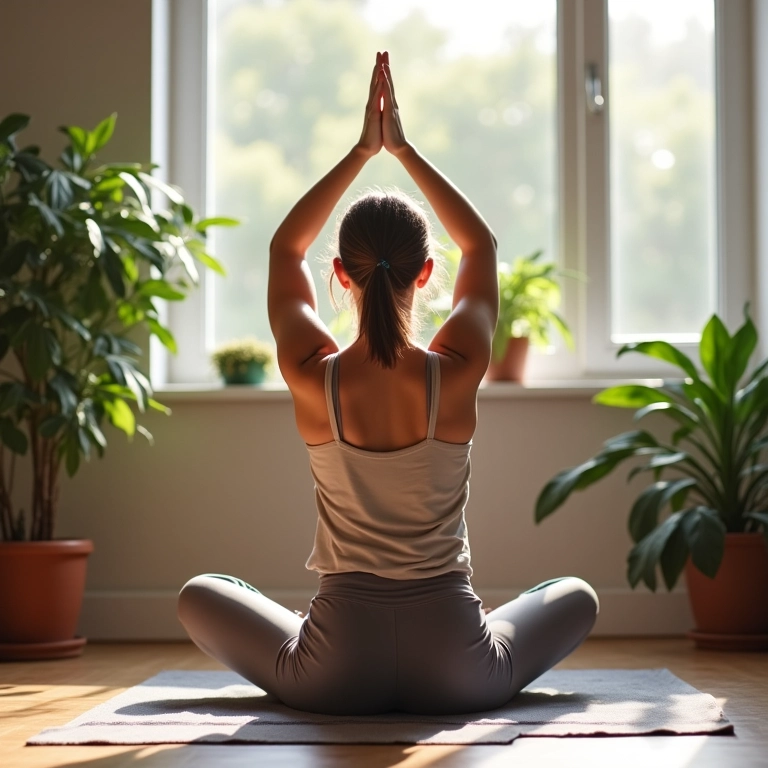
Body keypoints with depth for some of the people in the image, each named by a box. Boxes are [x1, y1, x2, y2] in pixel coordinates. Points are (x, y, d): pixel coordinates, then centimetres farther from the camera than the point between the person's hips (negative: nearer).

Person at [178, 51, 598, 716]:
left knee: (200, 594, 27)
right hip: (458, 675, 0)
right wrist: (403, 148, 8)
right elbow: (481, 244, 7)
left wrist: (361, 151, 8)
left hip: (334, 679, 0)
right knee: (576, 596, 30)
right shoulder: (457, 373, -12)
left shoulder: (312, 378, -12)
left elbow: (285, 249, 8)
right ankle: (470, 668, 19)